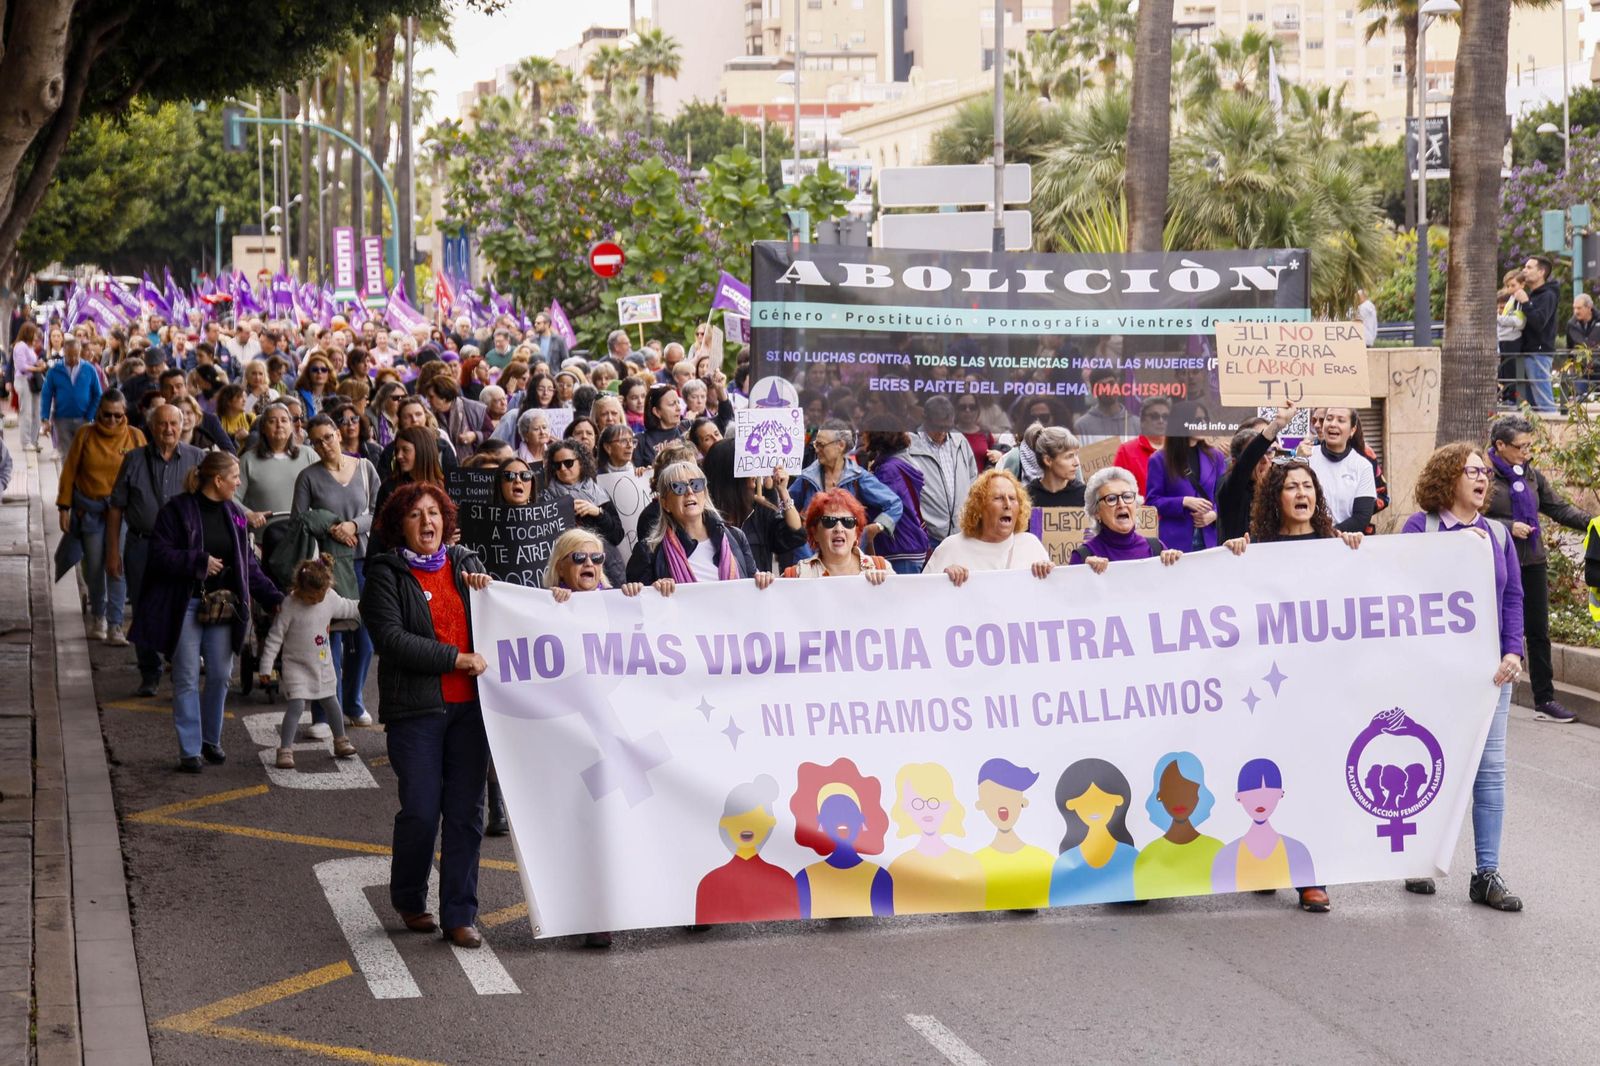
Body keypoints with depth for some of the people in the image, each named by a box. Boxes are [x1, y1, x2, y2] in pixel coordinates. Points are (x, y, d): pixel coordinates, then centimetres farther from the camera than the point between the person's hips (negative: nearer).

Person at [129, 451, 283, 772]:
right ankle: (190, 750, 5)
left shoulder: (234, 514, 9)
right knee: (187, 680, -1)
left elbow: (249, 564, 13)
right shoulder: (178, 510, -8)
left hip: (222, 608, 5)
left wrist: (274, 597, 6)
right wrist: (200, 562, -17)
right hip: (186, 607, -5)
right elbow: (160, 554, -14)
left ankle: (211, 739, 25)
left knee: (220, 676, 8)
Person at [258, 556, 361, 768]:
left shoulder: (331, 598, -7)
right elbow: (275, 637, -15)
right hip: (296, 666, -5)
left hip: (323, 665, 5)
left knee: (331, 702, 17)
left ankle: (340, 741, 35)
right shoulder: (289, 605, -20)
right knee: (296, 705, -17)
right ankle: (285, 749, -15)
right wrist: (266, 667, -14)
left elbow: (348, 608, 16)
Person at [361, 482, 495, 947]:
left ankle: (460, 914, 7)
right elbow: (391, 639, -13)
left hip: (469, 705, 4)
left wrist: (488, 590, -3)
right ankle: (409, 900, 20)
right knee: (421, 811, -3)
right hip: (416, 708, -4)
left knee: (466, 811, 1)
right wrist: (457, 658, -16)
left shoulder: (465, 563, 14)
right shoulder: (386, 574, 0)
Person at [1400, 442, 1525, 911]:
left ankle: (1486, 873, 4)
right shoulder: (1419, 527, -3)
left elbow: (1513, 595, 7)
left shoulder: (1496, 533, 9)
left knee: (1490, 767, 1)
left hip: (1490, 667, 4)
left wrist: (1513, 652, -3)